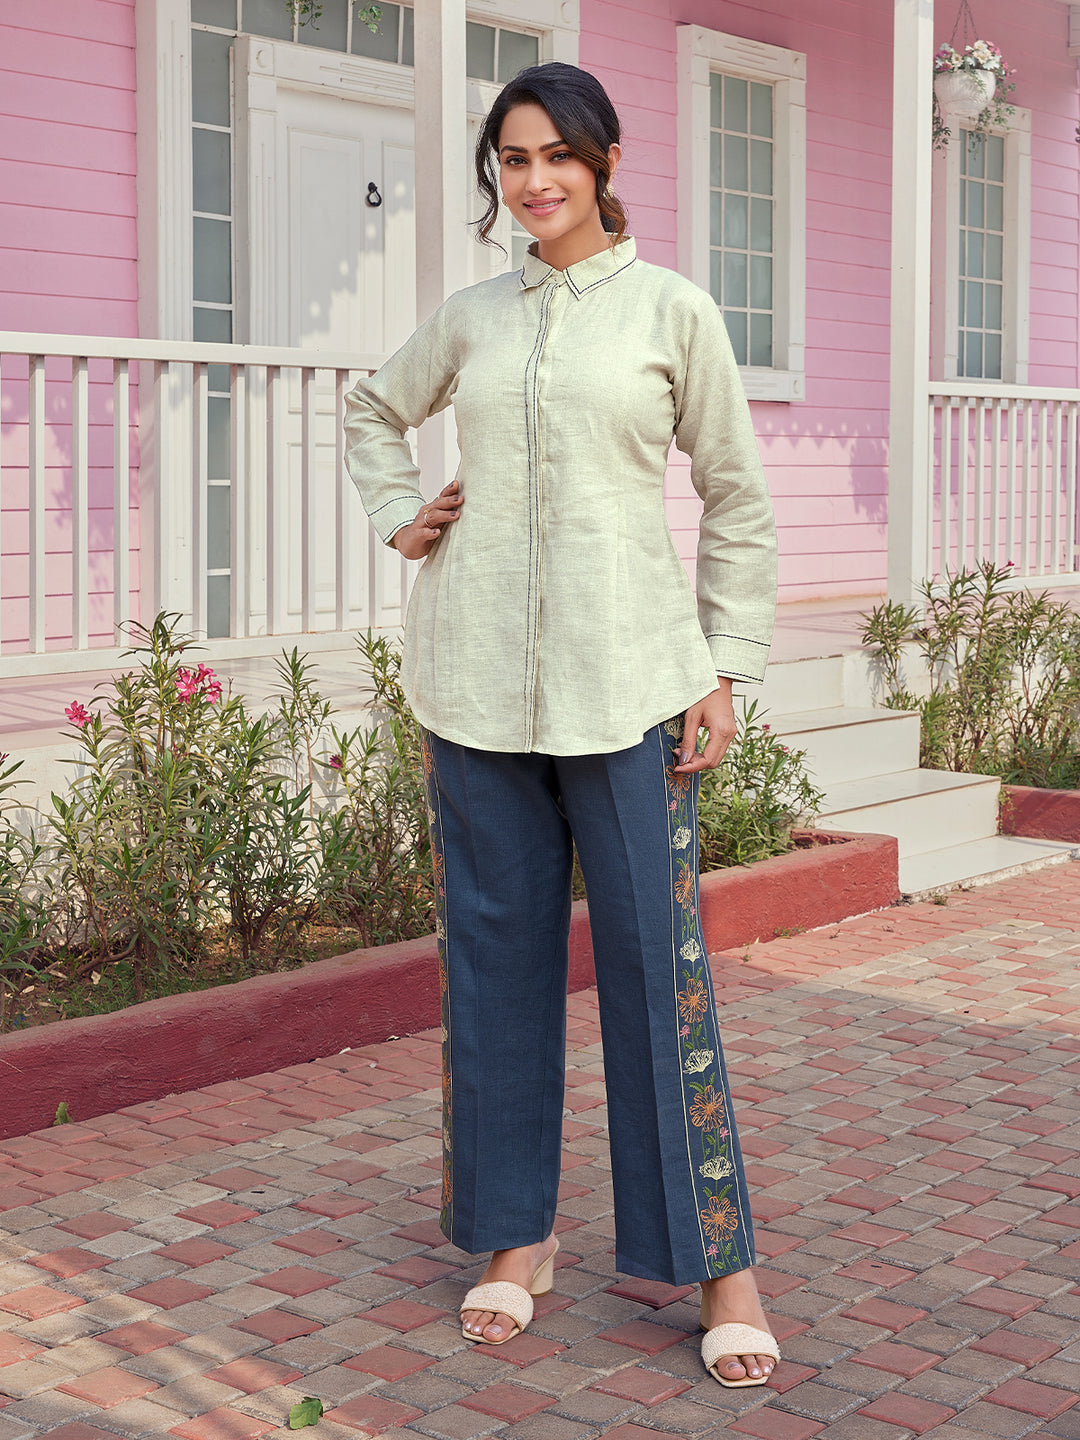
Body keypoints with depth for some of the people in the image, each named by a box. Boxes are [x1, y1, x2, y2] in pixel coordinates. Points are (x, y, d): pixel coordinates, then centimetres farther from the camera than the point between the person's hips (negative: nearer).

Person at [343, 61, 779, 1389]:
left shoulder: (670, 310, 2)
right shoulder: (472, 316, 10)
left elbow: (739, 502, 5)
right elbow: (374, 410, 29)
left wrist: (726, 670, 0)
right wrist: (398, 516, 12)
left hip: (626, 682, -3)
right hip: (476, 680, 3)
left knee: (658, 962, -3)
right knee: (495, 954, 8)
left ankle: (718, 1262, 8)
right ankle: (515, 1236, 22)